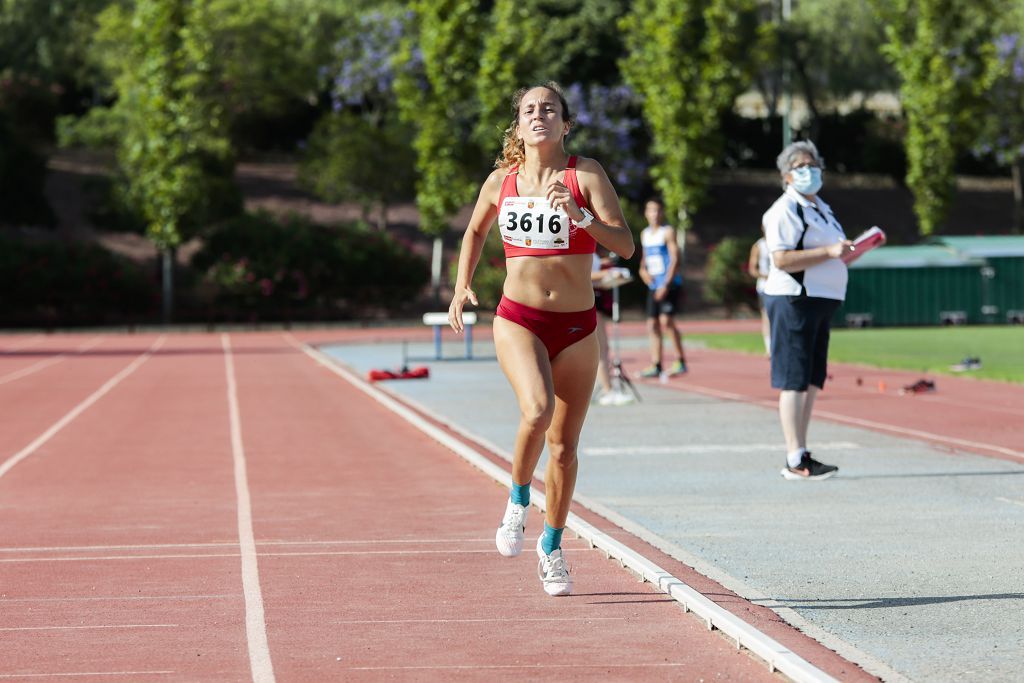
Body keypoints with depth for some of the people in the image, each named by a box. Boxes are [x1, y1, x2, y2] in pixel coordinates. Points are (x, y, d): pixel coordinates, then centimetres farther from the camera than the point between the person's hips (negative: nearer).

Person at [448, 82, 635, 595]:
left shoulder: (586, 174, -4)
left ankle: (551, 548, 25)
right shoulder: (500, 181, 3)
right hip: (518, 320, 0)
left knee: (564, 445, 6)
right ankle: (518, 502, -2)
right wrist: (462, 287, 13)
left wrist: (579, 214, -25)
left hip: (577, 326, 1)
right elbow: (475, 231, 24)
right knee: (538, 409, -28)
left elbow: (625, 245, -11)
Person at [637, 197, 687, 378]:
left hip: (669, 284, -7)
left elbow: (675, 259, -12)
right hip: (653, 285, 7)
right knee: (652, 325, 5)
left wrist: (666, 284, -19)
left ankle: (680, 361, -13)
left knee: (666, 320, -19)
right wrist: (643, 270, 5)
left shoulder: (668, 232, -6)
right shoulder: (645, 234, 14)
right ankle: (655, 365, 8)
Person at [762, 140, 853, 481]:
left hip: (820, 301, 10)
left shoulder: (820, 208, 21)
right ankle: (795, 460, -10)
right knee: (794, 381, -9)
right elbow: (782, 259, -22)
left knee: (812, 382, 11)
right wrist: (829, 251, -23)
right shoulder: (785, 210, -10)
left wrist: (854, 250, 13)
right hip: (794, 301, -10)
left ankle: (801, 457, 17)